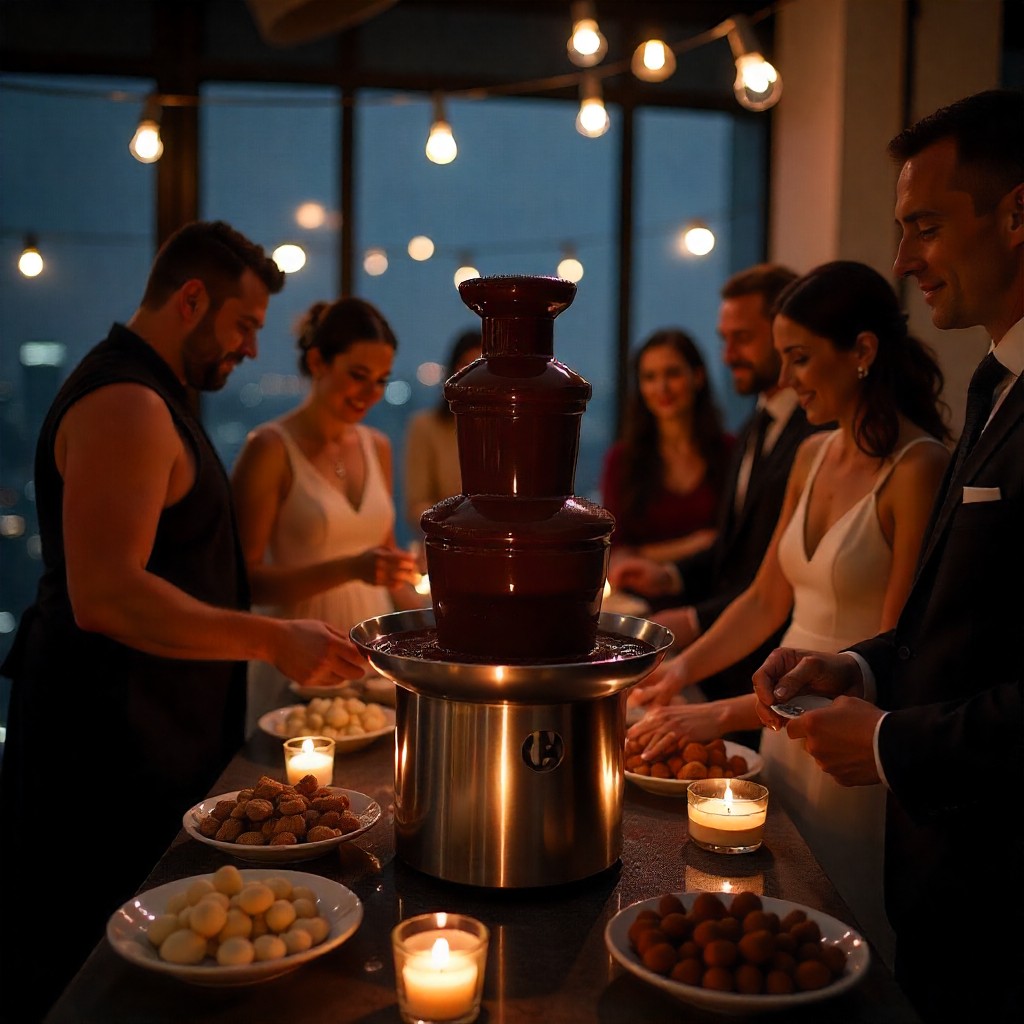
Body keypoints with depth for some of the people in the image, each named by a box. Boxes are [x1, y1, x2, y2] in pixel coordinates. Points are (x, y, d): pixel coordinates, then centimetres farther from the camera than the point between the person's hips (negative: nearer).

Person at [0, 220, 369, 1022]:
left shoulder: (152, 398, 16)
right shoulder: (126, 406, -19)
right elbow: (105, 597, -28)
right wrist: (272, 640, -26)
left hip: (152, 733, 10)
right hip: (112, 748, -10)